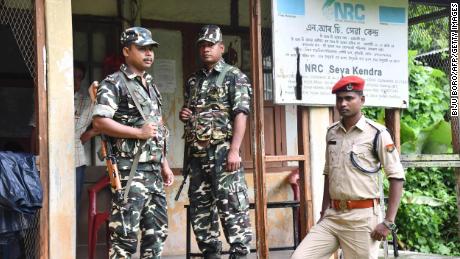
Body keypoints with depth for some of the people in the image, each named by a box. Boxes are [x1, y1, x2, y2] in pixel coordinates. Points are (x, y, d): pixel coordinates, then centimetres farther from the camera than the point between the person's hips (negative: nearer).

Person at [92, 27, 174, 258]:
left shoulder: (151, 85, 19)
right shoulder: (113, 84, -7)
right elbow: (99, 121, -19)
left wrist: (164, 165, 18)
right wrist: (138, 132, -17)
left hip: (153, 170, 8)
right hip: (130, 170, -8)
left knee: (157, 231, 12)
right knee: (125, 234, -7)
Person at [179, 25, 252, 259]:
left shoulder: (233, 76, -1)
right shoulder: (193, 81, 18)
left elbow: (240, 114, -10)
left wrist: (234, 150, -19)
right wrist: (183, 114, 4)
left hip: (221, 150, -7)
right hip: (196, 153, 7)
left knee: (231, 206, -8)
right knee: (200, 208, 10)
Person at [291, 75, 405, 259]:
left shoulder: (377, 133, -8)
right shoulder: (332, 133, 11)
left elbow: (397, 177, -9)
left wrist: (388, 222, -14)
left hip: (362, 218, -6)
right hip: (332, 216, 6)